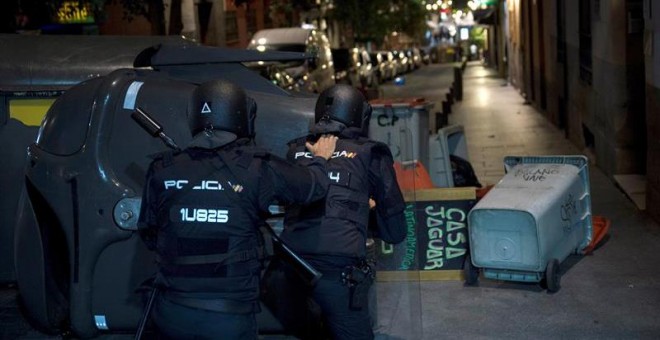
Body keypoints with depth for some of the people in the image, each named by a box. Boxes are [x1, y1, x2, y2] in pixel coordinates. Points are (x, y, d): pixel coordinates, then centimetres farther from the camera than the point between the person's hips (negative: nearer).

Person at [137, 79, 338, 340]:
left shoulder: (163, 170, 1)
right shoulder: (255, 169, -8)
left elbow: (149, 234, 12)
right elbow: (314, 186, 6)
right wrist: (320, 158, 28)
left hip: (171, 312, 3)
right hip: (229, 318, -3)